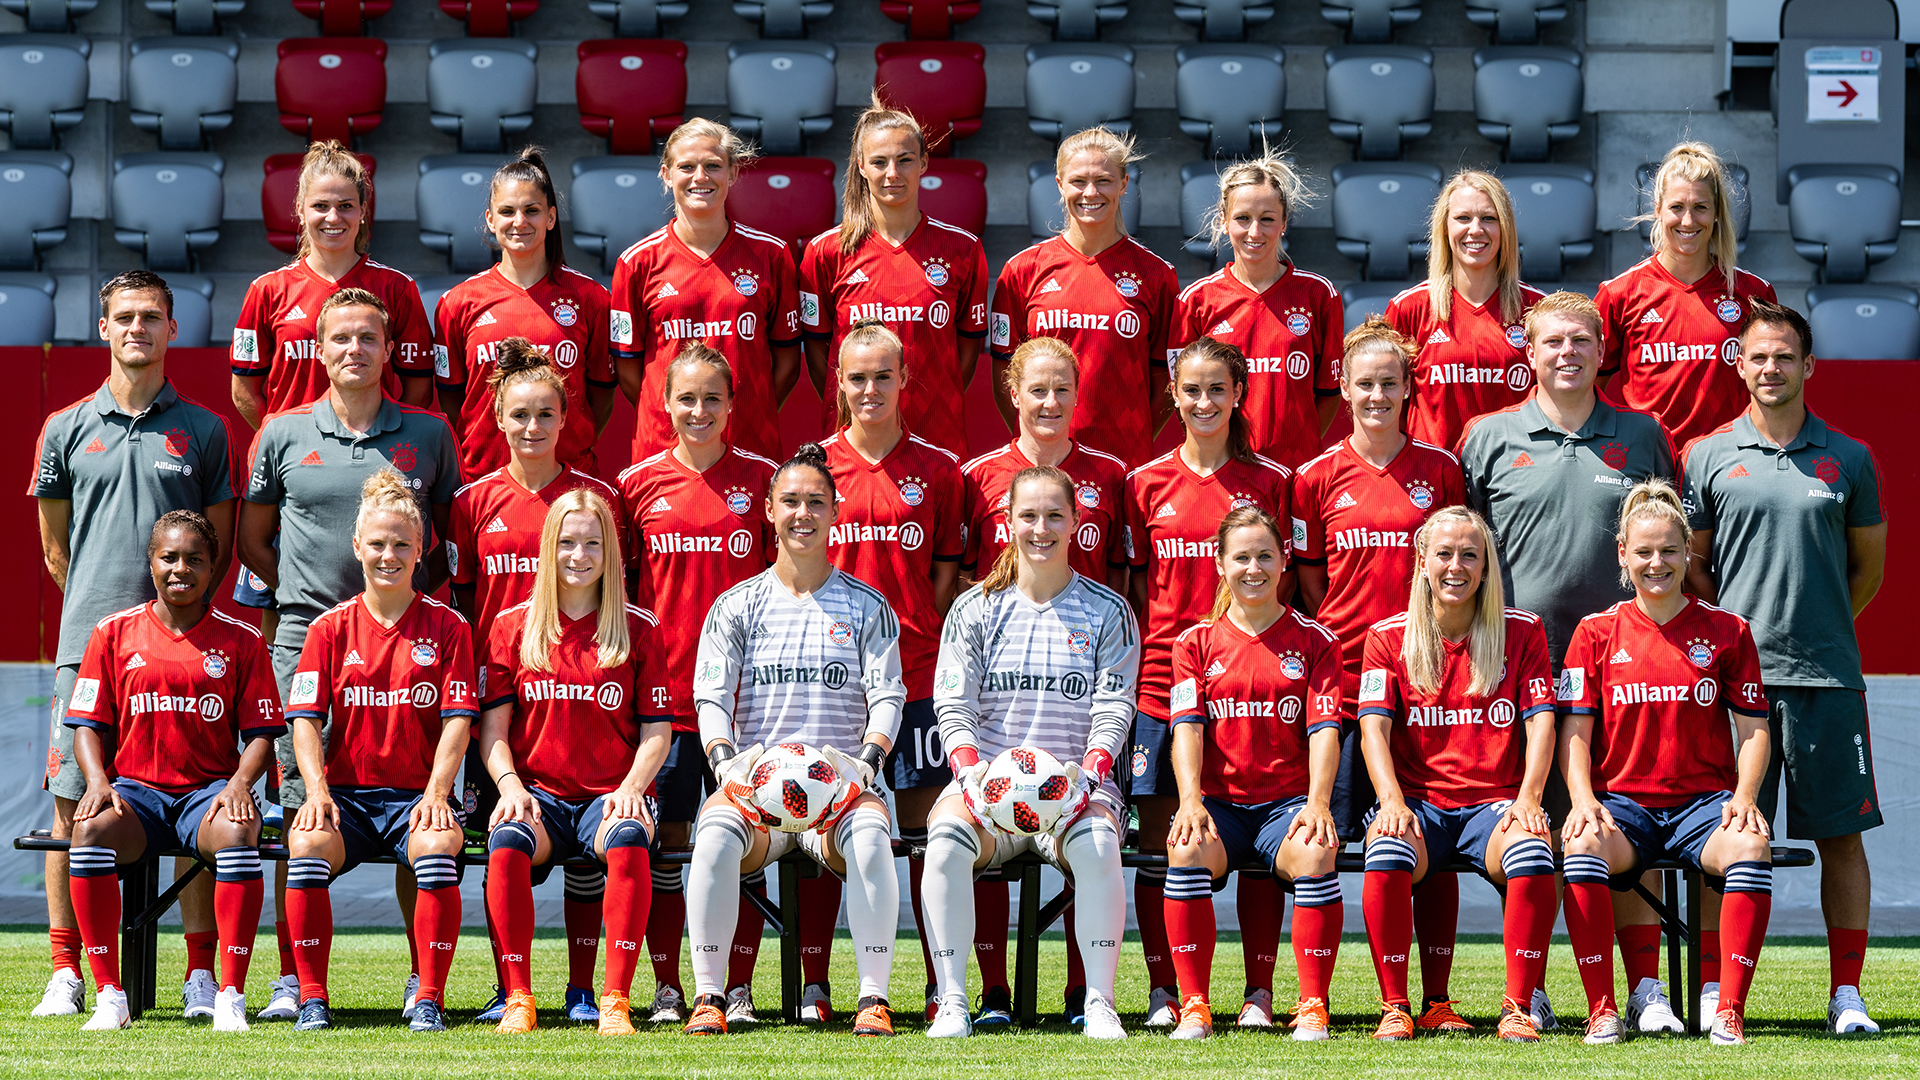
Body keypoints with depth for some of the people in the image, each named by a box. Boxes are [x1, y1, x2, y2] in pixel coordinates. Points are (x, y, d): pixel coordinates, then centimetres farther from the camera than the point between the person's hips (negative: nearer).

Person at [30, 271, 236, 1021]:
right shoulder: (66, 430, 10)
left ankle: (201, 974, 0)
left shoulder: (203, 432, 9)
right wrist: (97, 609, 6)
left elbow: (220, 546, 12)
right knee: (72, 802, -2)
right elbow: (54, 547, 14)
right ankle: (67, 970, 4)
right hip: (87, 640, 1)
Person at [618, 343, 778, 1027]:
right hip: (663, 683, 1)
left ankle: (738, 989, 7)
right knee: (666, 836, 3)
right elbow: (622, 584, 12)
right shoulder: (638, 483, 5)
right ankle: (667, 988, 10)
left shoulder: (761, 479, 3)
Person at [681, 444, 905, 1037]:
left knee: (869, 833, -36)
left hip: (840, 782, 0)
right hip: (755, 778, 0)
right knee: (717, 831, -35)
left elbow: (887, 698, 6)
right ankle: (707, 995, -29)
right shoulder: (737, 606, 14)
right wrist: (728, 765, -14)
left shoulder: (867, 607, 14)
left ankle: (874, 997, -31)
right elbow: (712, 698, 5)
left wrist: (866, 762, -13)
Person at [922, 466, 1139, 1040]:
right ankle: (952, 1001, -25)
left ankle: (1099, 1003, -26)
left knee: (1096, 842, -35)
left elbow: (1113, 712, 1)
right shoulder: (975, 610, 10)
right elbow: (953, 707, 4)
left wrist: (1087, 775, -18)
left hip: (1075, 783, -1)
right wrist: (971, 769, -16)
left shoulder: (1107, 613, 8)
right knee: (947, 840, -33)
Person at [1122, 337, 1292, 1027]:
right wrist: (1148, 652, 1)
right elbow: (1136, 583, 11)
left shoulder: (1270, 483, 5)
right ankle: (1164, 992, 5)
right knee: (1159, 839, 0)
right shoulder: (1147, 484, 8)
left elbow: (1282, 582, 8)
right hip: (1163, 675, 1)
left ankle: (1260, 992, 4)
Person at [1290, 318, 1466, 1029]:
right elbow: (1309, 582, 10)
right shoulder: (1319, 478, 7)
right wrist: (1326, 651, 0)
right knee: (1328, 837, -2)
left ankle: (1436, 999, 3)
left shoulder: (1440, 471, 7)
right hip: (1344, 673, 0)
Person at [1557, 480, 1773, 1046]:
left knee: (1750, 846, -34)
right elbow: (1575, 729, 6)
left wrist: (1744, 796, -9)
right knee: (1584, 844, -35)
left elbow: (1752, 728, 8)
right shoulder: (1596, 632, 9)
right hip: (1621, 801, 0)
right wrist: (1583, 797, -12)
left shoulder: (1726, 631, 8)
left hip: (1704, 800, 0)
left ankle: (1730, 1011, -29)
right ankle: (1602, 1010, -28)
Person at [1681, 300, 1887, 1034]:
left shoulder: (1849, 461, 7)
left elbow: (1869, 567, 15)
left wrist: (1819, 628, 9)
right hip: (1734, 674, -1)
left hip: (1827, 676, 1)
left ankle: (1846, 994, 6)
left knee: (1841, 835, 1)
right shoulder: (1707, 458, 5)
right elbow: (1689, 565, 9)